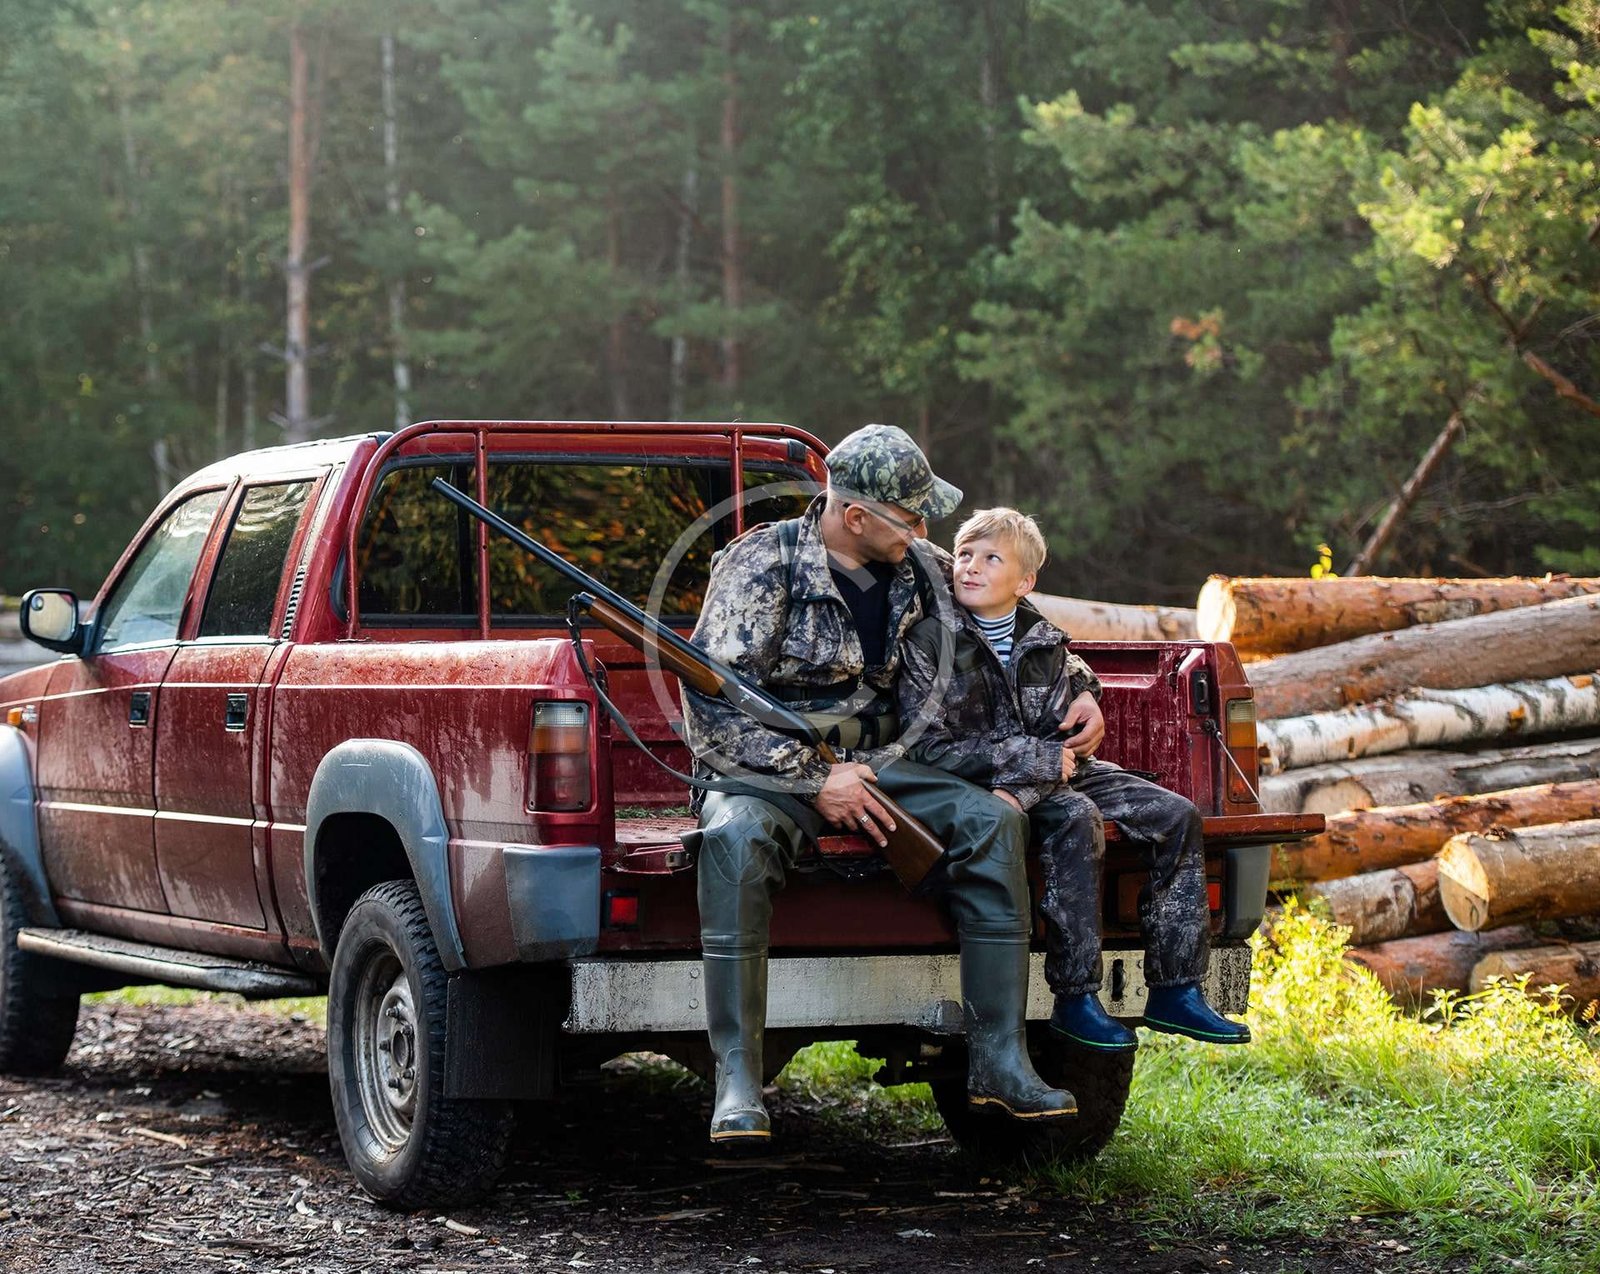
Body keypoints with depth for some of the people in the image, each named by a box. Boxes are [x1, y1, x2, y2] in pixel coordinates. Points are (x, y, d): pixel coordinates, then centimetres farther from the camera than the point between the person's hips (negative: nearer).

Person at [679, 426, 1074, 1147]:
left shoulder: (919, 569, 7)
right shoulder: (764, 564, -10)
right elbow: (711, 694, -17)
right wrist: (814, 779, -21)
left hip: (873, 763, 5)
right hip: (767, 767, -5)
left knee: (992, 821, -21)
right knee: (738, 836, -39)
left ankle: (997, 1061, -20)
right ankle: (737, 1081, -38)